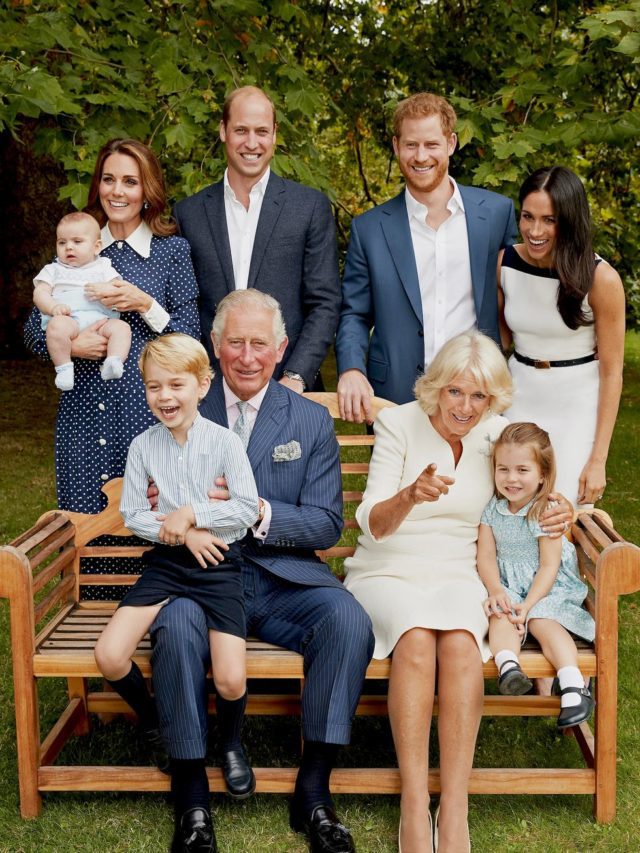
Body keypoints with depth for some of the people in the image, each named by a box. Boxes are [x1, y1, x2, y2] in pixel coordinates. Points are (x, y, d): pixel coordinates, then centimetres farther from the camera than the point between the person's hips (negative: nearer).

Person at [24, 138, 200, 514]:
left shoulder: (173, 250, 2)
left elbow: (191, 337, -1)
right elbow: (34, 331, 10)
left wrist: (145, 304, -15)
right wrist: (70, 345, -10)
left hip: (147, 410, -3)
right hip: (83, 412, 3)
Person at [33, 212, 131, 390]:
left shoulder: (103, 267, 25)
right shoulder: (53, 270, 25)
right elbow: (40, 293, 11)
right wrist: (53, 307, -12)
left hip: (101, 320, 1)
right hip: (68, 319, -1)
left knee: (121, 327, -29)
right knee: (57, 325, -36)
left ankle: (112, 363, -43)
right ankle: (64, 369, -31)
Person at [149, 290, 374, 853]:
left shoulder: (312, 420, 8)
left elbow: (327, 525, 2)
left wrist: (259, 512, -17)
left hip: (282, 579, 1)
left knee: (349, 619, -27)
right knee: (177, 626, -33)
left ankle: (314, 789, -13)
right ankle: (193, 793, -15)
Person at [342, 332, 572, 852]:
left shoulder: (497, 433, 4)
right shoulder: (399, 423, -5)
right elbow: (372, 524, -12)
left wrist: (560, 511, -8)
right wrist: (410, 495, -35)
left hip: (458, 574, 2)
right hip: (388, 572, -2)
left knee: (460, 641, -32)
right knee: (417, 637, -34)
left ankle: (455, 811, -28)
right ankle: (414, 807, -28)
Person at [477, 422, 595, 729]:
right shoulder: (492, 510, 1)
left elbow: (549, 567, -12)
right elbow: (486, 556, -1)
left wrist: (528, 604, -23)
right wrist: (495, 590, -20)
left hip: (546, 587, -2)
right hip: (506, 585, 3)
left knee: (543, 621, -29)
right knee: (500, 616, -28)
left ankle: (573, 686, -43)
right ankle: (508, 667, -53)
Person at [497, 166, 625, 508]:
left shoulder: (601, 278, -16)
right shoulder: (505, 263, -6)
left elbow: (611, 371, -11)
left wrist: (598, 460, -12)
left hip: (577, 408, -3)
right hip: (519, 400, 3)